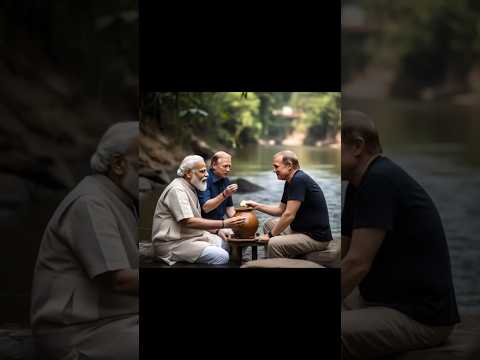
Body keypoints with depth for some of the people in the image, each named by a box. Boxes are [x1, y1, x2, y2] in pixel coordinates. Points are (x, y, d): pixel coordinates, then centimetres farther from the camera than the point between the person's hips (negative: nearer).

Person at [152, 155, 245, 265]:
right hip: (173, 244, -11)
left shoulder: (190, 188, 16)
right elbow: (189, 222, -26)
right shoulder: (177, 190, -17)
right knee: (221, 256, -23)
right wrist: (224, 224, -26)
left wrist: (219, 229, 3)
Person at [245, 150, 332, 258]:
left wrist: (270, 235, -12)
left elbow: (289, 215, -22)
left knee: (274, 243, -27)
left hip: (317, 237, -11)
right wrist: (257, 206, 15)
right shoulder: (290, 182, 11)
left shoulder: (299, 180, -20)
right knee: (269, 224, 20)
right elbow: (280, 210, 23)